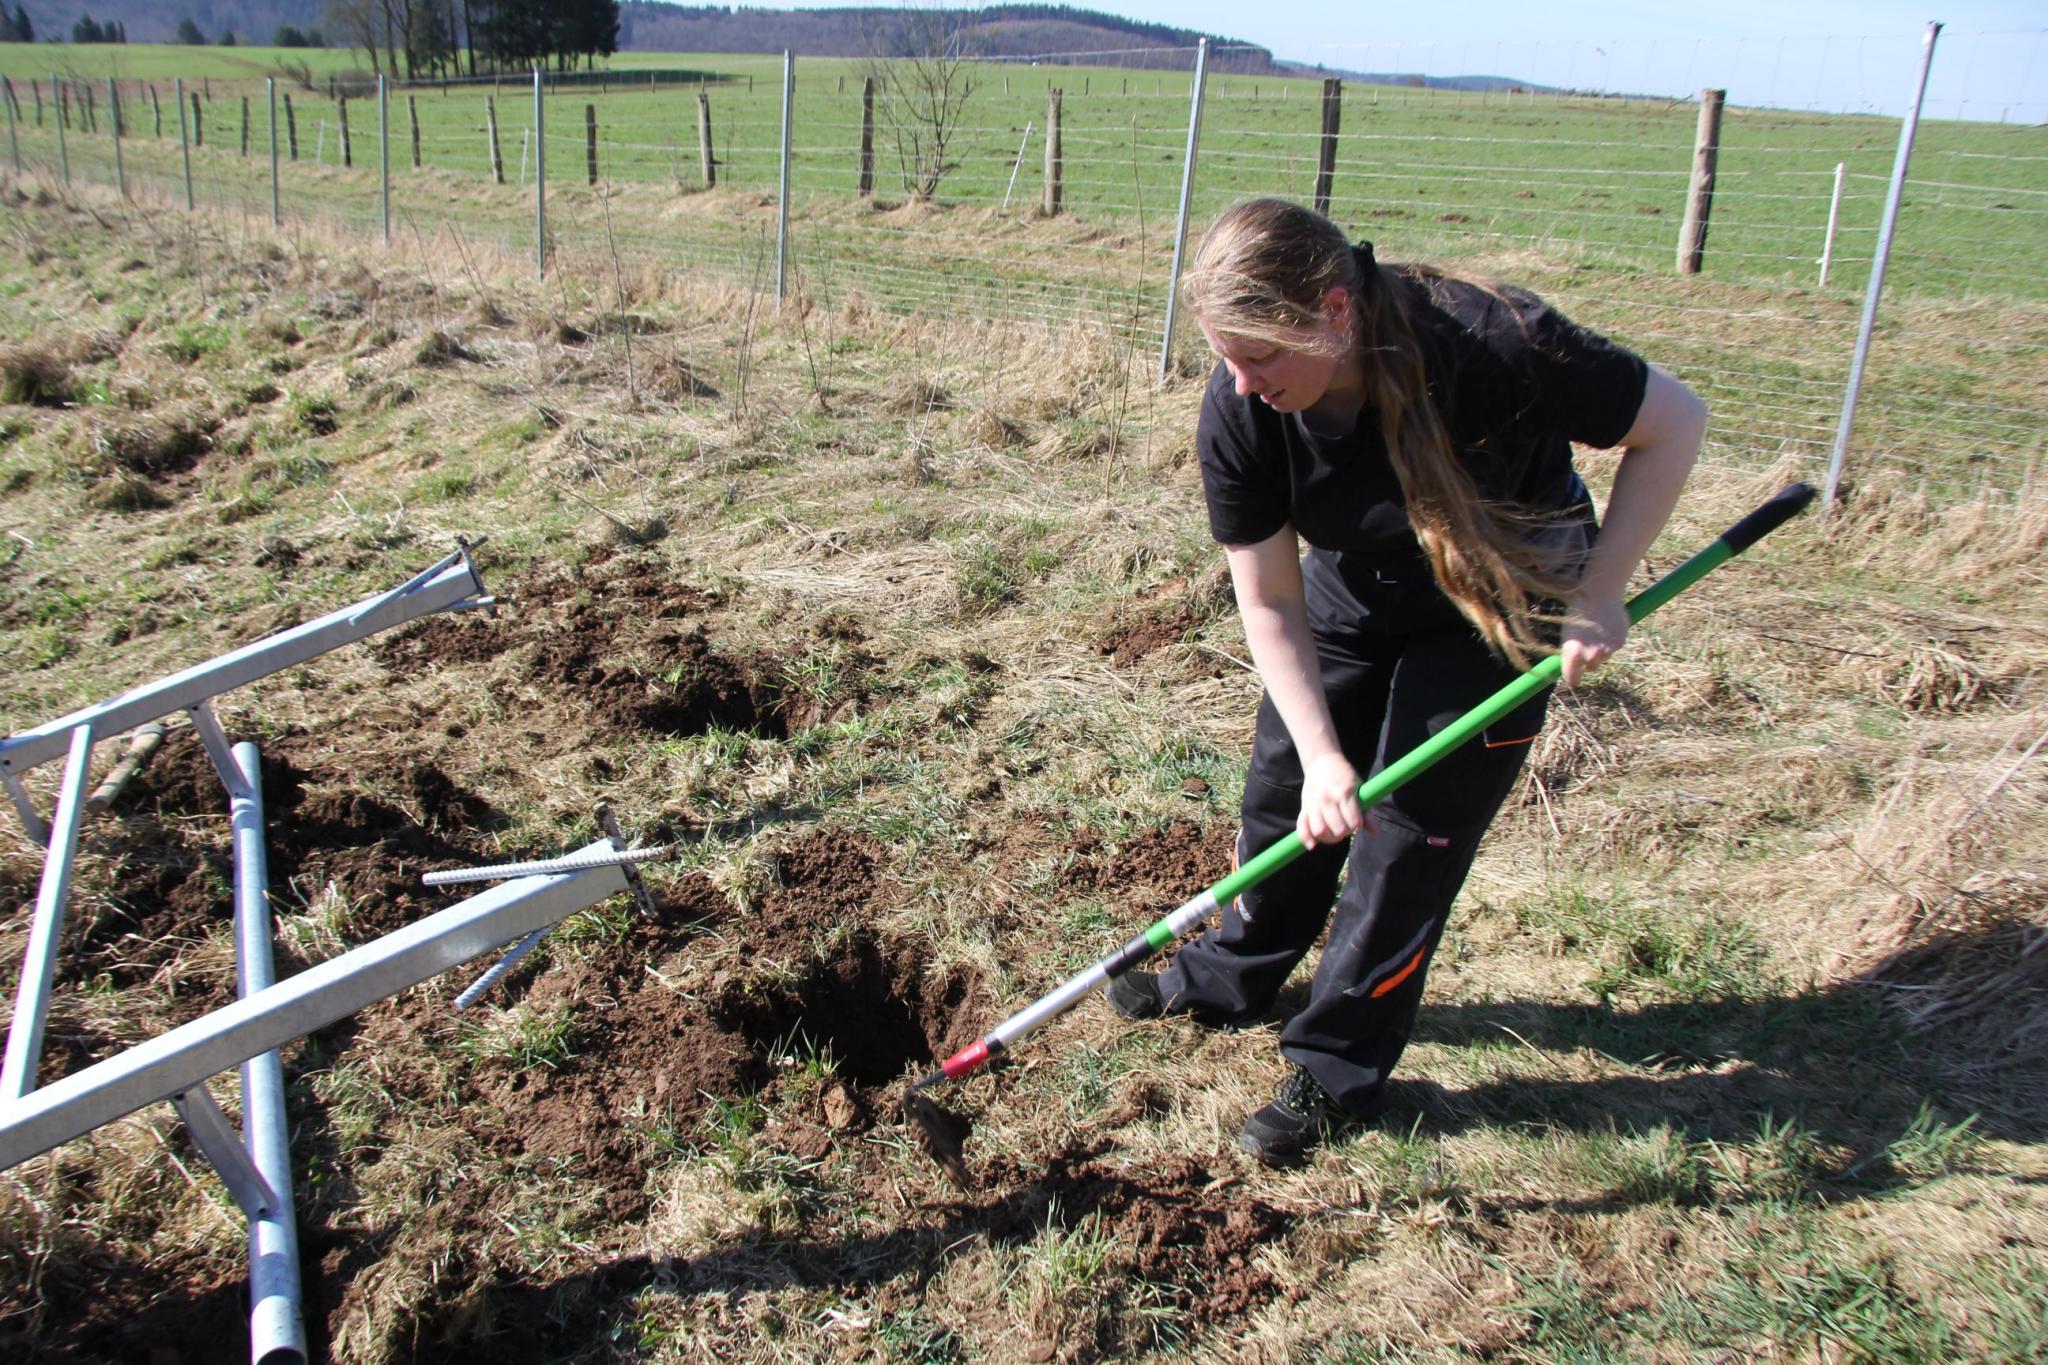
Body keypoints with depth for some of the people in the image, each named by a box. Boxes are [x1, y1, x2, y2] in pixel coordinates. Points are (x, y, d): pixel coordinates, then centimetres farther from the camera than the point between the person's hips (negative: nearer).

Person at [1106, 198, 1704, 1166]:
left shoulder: (1493, 346, -37)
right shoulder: (1238, 413, -26)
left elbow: (1674, 421, -23)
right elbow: (1271, 604, -18)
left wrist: (1598, 596, -26)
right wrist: (1321, 753, -25)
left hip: (1506, 600, -3)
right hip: (1358, 589, 4)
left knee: (1412, 829, -4)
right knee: (1286, 791, 9)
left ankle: (1339, 1068, 13)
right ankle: (1228, 981, 35)